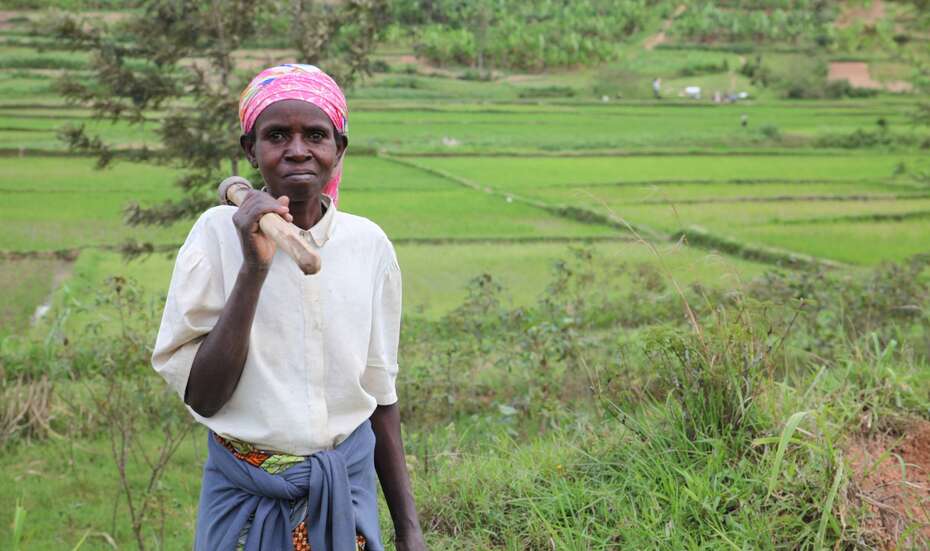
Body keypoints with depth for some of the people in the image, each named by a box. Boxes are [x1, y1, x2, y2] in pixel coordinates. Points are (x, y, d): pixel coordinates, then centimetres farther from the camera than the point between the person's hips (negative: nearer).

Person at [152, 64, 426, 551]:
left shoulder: (369, 244, -4)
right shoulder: (218, 234, -11)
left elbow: (380, 395, 4)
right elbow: (201, 396, -16)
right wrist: (253, 269, -24)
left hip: (350, 487, 2)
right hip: (247, 496, -2)